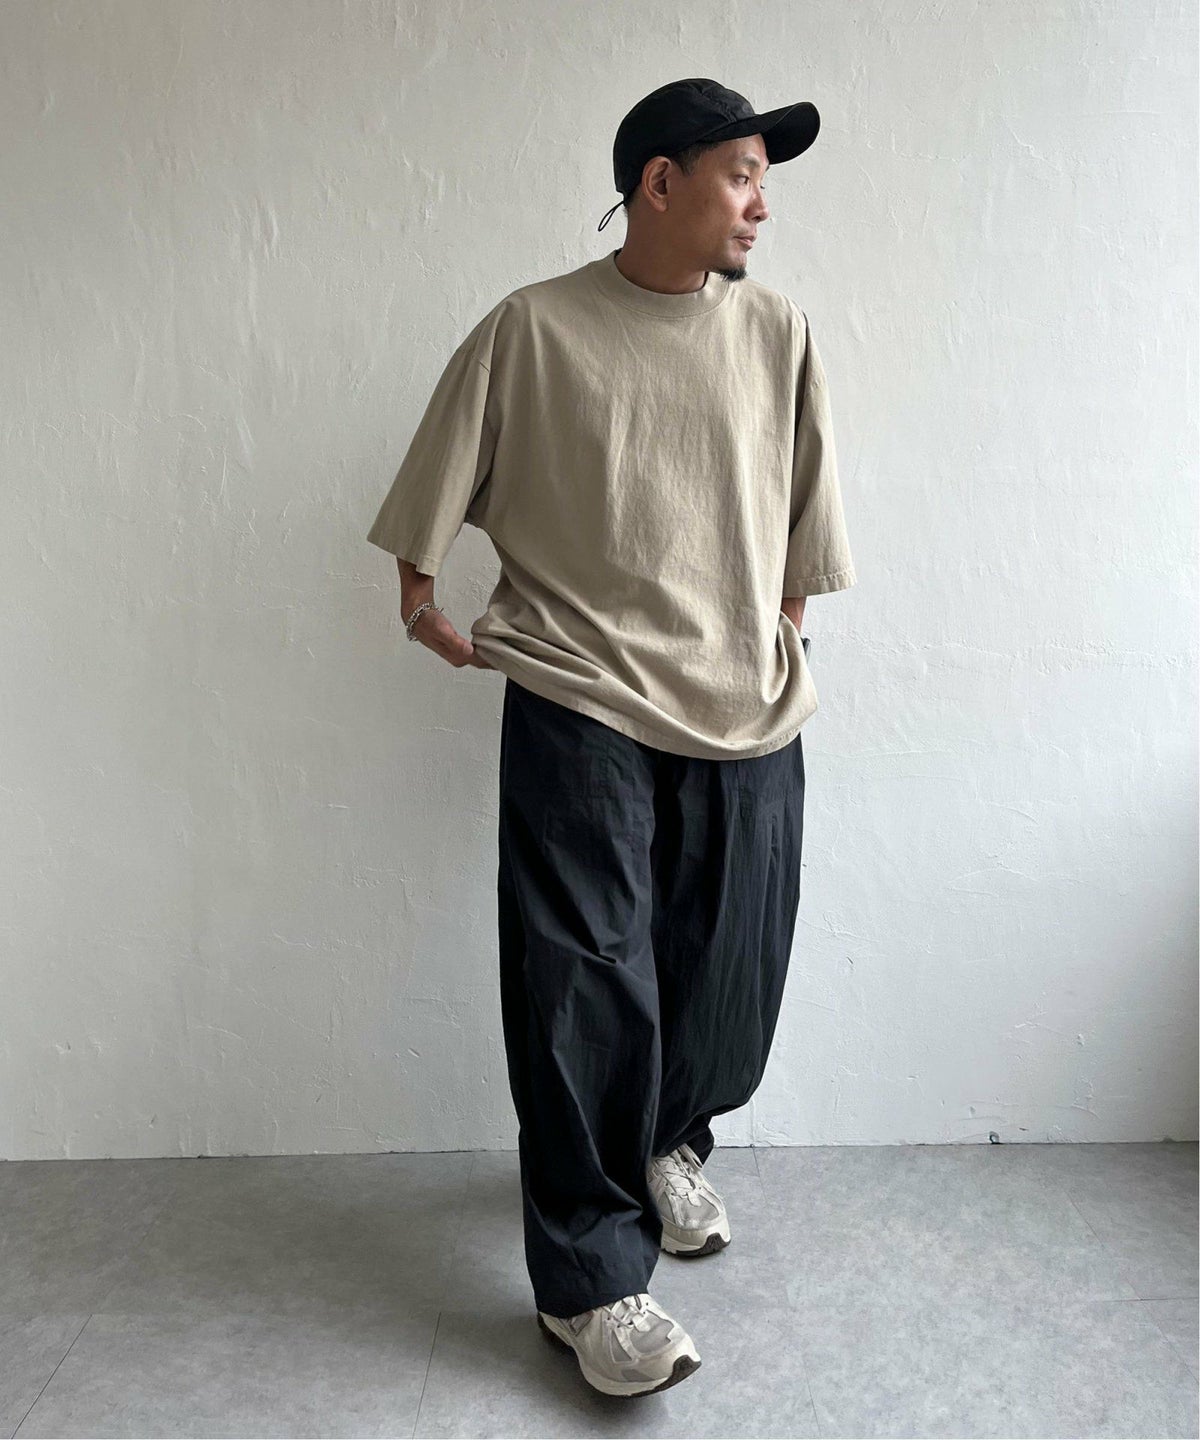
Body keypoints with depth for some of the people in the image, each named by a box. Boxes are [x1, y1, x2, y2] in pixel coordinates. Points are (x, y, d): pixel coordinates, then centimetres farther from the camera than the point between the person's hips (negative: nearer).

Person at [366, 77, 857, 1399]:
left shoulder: (777, 334, 7)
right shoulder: (531, 331, -2)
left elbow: (805, 523, 15)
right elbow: (436, 495, 9)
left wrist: (779, 644, 13)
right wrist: (422, 596, 8)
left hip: (745, 711, 4)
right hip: (579, 704, -3)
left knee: (730, 977, 9)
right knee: (583, 983, -3)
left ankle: (667, 1139, 40)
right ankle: (589, 1274, 13)